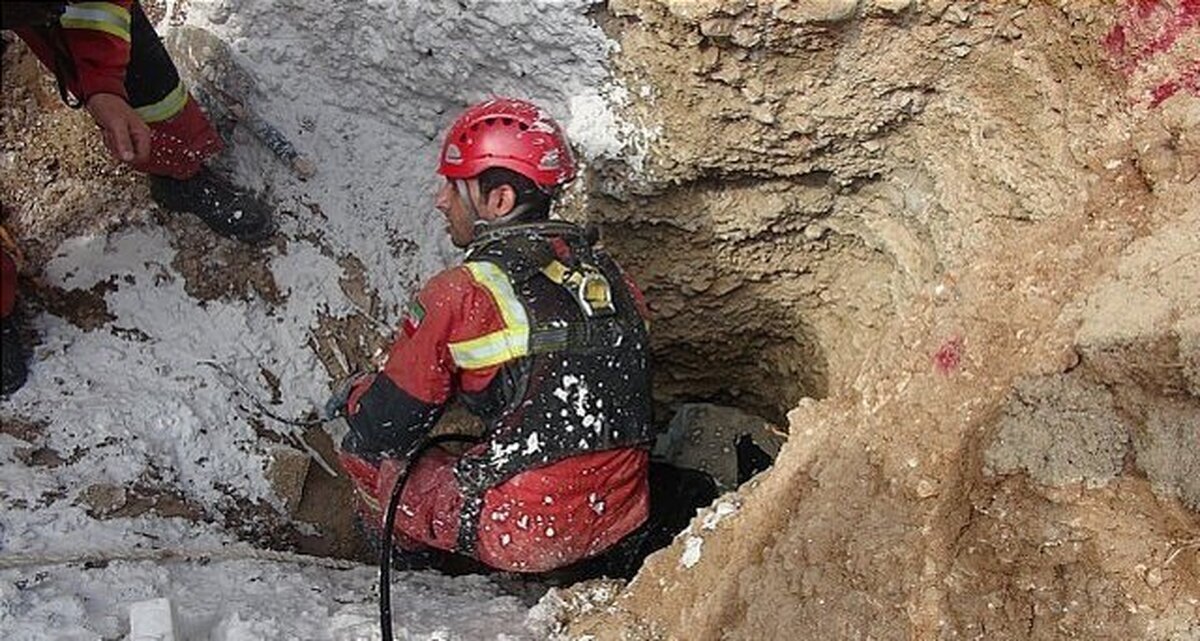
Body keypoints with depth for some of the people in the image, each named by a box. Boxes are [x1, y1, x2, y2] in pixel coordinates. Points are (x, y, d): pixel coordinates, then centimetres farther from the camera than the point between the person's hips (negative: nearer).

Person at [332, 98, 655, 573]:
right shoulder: (609, 274, 5)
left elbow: (383, 430, -4)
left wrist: (356, 398, 20)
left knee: (363, 453, 13)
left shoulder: (461, 293, -14)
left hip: (522, 535, -7)